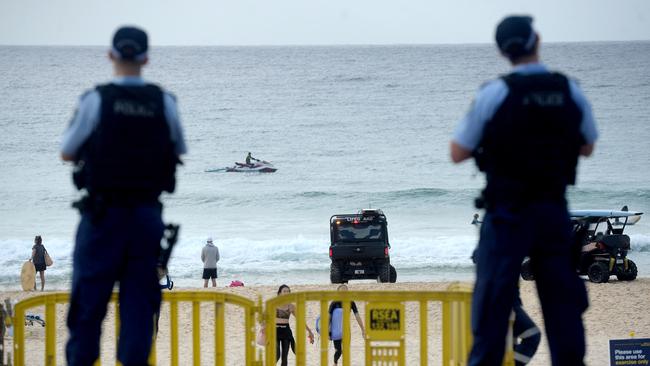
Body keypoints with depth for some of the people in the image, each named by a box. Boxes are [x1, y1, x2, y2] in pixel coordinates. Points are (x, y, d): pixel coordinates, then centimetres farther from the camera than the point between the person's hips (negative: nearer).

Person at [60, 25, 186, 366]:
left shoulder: (96, 100, -8)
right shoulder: (164, 102, -1)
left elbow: (67, 153, 2)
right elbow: (179, 153, 12)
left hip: (102, 213, -2)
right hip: (147, 214, 2)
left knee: (89, 298, 6)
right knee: (140, 297, 6)